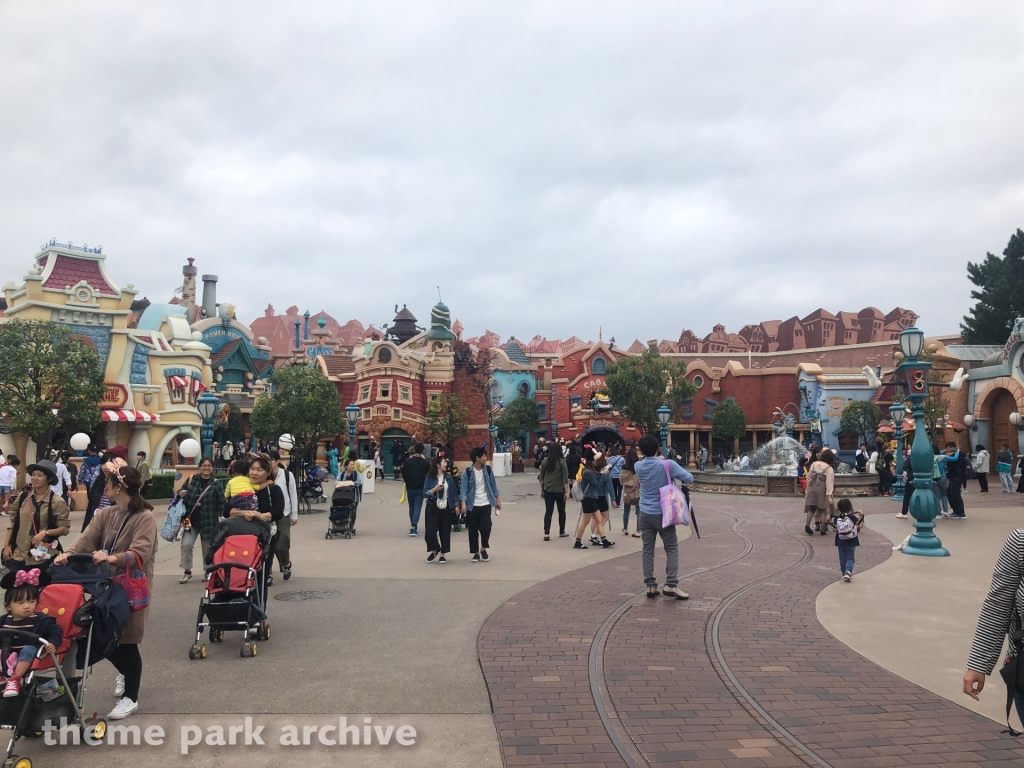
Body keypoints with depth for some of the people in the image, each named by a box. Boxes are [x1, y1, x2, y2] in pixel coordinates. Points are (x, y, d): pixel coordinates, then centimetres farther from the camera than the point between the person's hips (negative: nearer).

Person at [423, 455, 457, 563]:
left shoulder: (449, 477, 3)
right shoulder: (430, 478, -5)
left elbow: (454, 492, 9)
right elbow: (425, 494, -7)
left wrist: (456, 505, 3)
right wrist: (435, 489, -22)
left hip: (446, 508, 2)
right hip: (433, 508, -2)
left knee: (445, 532, 5)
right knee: (430, 532, -8)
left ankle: (442, 554, 19)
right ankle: (434, 550, 20)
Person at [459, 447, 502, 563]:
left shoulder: (488, 470, 1)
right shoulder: (468, 472, -10)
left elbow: (493, 485, 10)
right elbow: (463, 488, -12)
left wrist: (498, 499, 10)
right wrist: (463, 503, -24)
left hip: (485, 504, 2)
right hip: (472, 506, -2)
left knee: (485, 527, -11)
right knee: (473, 530, 4)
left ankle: (483, 549, 14)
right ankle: (476, 553, 20)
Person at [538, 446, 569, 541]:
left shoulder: (545, 461, 1)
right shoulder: (562, 462, -10)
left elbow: (541, 477, 6)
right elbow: (565, 478, -10)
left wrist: (542, 490, 16)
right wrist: (566, 492, -5)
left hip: (548, 490, 2)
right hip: (559, 490, -2)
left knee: (548, 512, 3)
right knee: (561, 511, 15)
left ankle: (546, 533, -7)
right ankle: (562, 532, 27)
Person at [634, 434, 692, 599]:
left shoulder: (638, 466, 0)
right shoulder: (667, 465, -14)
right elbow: (689, 478, -11)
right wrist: (675, 477, 5)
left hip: (645, 514, 4)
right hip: (663, 513, -4)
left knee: (648, 550, 7)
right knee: (672, 548, 4)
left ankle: (650, 585, 6)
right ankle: (670, 585, -5)